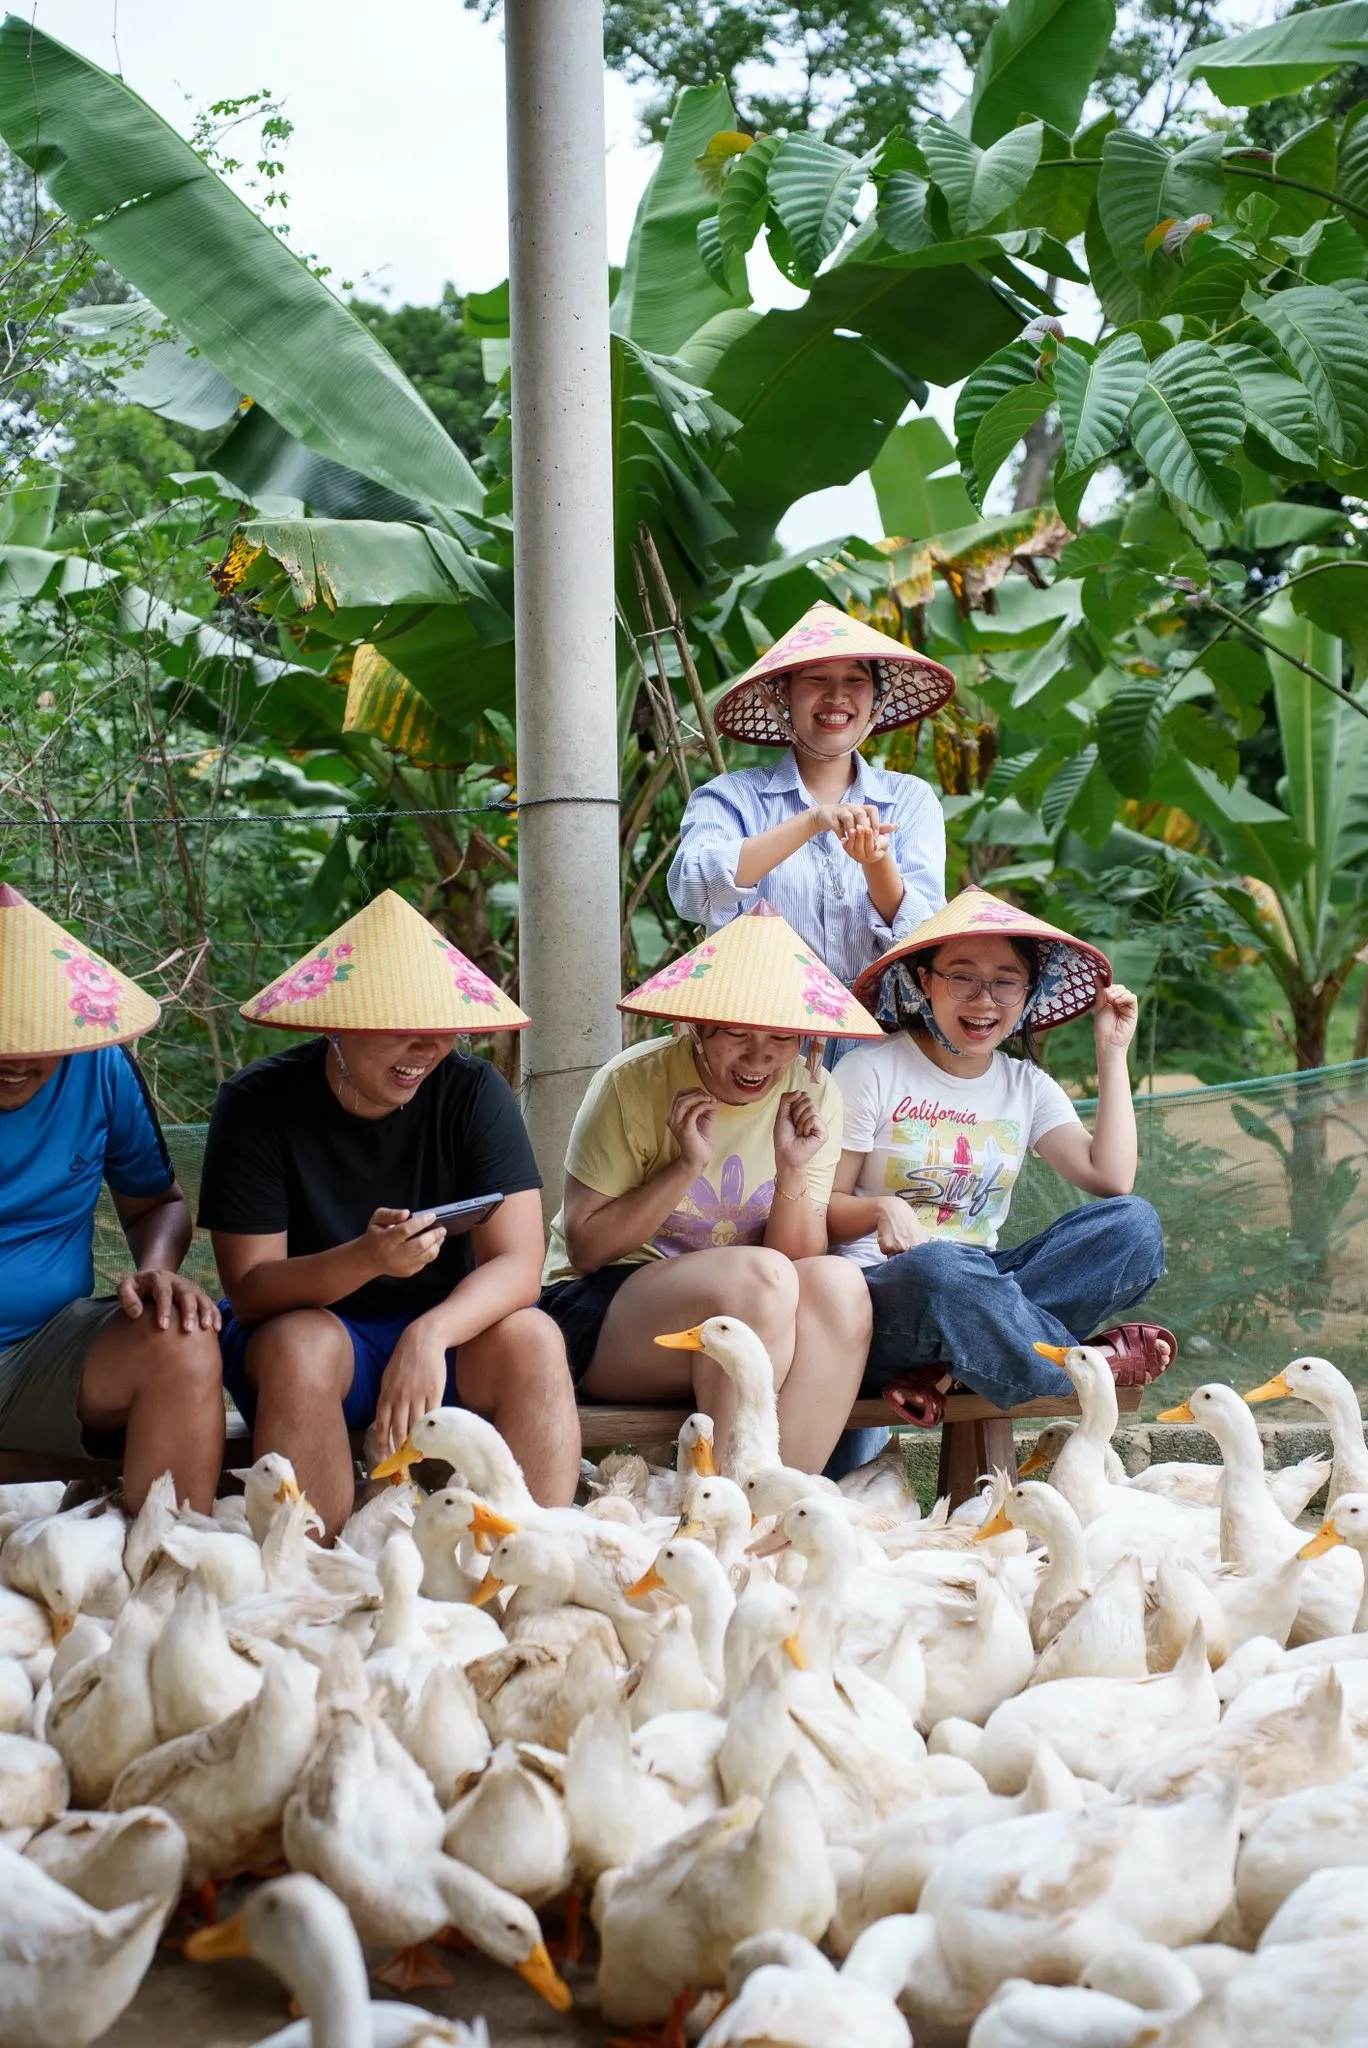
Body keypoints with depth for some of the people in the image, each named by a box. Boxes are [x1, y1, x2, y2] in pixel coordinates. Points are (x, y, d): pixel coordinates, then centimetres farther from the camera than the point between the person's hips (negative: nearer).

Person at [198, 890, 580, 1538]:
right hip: (312, 1327, -1)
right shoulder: (258, 1103, -12)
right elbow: (250, 1290, -17)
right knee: (301, 1345, -34)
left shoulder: (473, 1091, -9)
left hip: (449, 1332, 1)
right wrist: (365, 1258, -36)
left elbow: (517, 1264, -16)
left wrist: (429, 1335, -37)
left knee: (533, 1342, -28)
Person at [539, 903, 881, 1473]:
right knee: (760, 1276, -32)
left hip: (743, 1319, 4)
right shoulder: (632, 1084, -10)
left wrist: (792, 1171, -17)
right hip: (598, 1307, -4)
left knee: (837, 1283, -28)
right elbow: (585, 1248, -10)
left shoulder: (813, 1096, 1)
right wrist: (686, 1167, -19)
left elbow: (799, 1257, 0)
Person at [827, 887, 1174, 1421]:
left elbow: (1112, 1180, 0)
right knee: (940, 1268, -42)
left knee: (1134, 1224, -19)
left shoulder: (1027, 1086, 15)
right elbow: (825, 1208, 0)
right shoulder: (873, 1072, 0)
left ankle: (956, 1363, -31)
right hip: (884, 1285, -5)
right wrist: (881, 1208, -23)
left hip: (983, 1283, 5)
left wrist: (1112, 1054, 5)